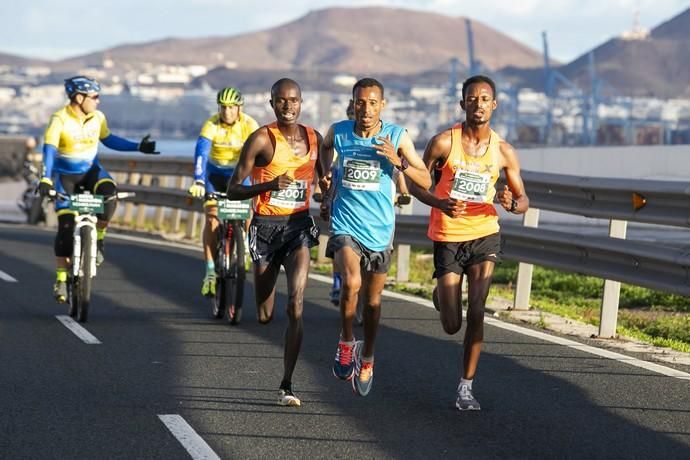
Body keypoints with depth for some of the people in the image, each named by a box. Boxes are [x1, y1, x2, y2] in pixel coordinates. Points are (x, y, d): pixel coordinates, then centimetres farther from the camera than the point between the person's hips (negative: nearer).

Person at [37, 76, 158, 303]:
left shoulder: (97, 118, -6)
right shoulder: (60, 119, -21)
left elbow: (108, 140, 11)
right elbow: (49, 149, -29)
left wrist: (138, 147, 5)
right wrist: (45, 179, -43)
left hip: (91, 171, 3)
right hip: (66, 175, -3)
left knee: (109, 192, -31)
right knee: (66, 227, -9)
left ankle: (98, 238, -9)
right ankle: (61, 279, 0)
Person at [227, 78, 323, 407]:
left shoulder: (314, 138, 5)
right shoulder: (262, 139, -8)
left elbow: (324, 177, 25)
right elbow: (233, 190, -9)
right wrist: (269, 185, -25)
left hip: (299, 226, 2)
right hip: (266, 227, -2)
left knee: (296, 305, -16)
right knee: (265, 316, 5)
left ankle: (286, 385, -11)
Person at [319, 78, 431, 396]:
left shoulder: (397, 137, -8)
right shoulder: (338, 132, -5)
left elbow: (426, 182, -7)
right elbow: (325, 146, 22)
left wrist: (398, 162, -23)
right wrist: (327, 177, 13)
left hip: (379, 230, 1)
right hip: (345, 227, -1)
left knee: (373, 299, 13)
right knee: (351, 283, -27)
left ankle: (366, 359, 36)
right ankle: (346, 342, -3)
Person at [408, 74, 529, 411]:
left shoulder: (504, 152, -2)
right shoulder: (443, 142, -9)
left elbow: (523, 200, 6)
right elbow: (415, 184, -1)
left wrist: (512, 203, -19)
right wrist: (439, 203, -21)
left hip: (484, 235, 1)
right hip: (447, 237, -1)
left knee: (476, 312, -13)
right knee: (452, 325, 2)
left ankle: (466, 387, -1)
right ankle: (442, 295, 39)